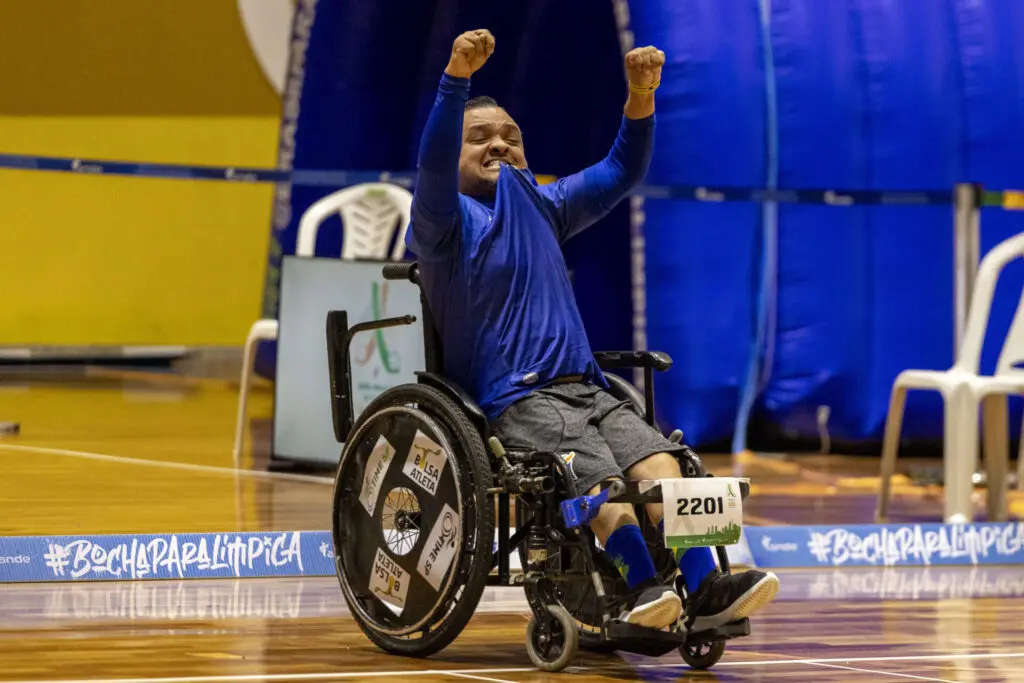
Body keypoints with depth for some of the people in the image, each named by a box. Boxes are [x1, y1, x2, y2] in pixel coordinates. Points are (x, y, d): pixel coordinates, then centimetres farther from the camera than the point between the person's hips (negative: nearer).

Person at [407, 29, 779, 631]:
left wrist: (641, 98, 7)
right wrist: (456, 79, -31)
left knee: (659, 466, -20)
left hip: (587, 390, 6)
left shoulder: (544, 207, 24)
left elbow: (620, 174, 25)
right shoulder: (449, 222, 2)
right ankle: (641, 588, -46)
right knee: (603, 483, -30)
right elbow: (433, 169, -18)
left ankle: (703, 592, -33)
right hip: (516, 399, -5)